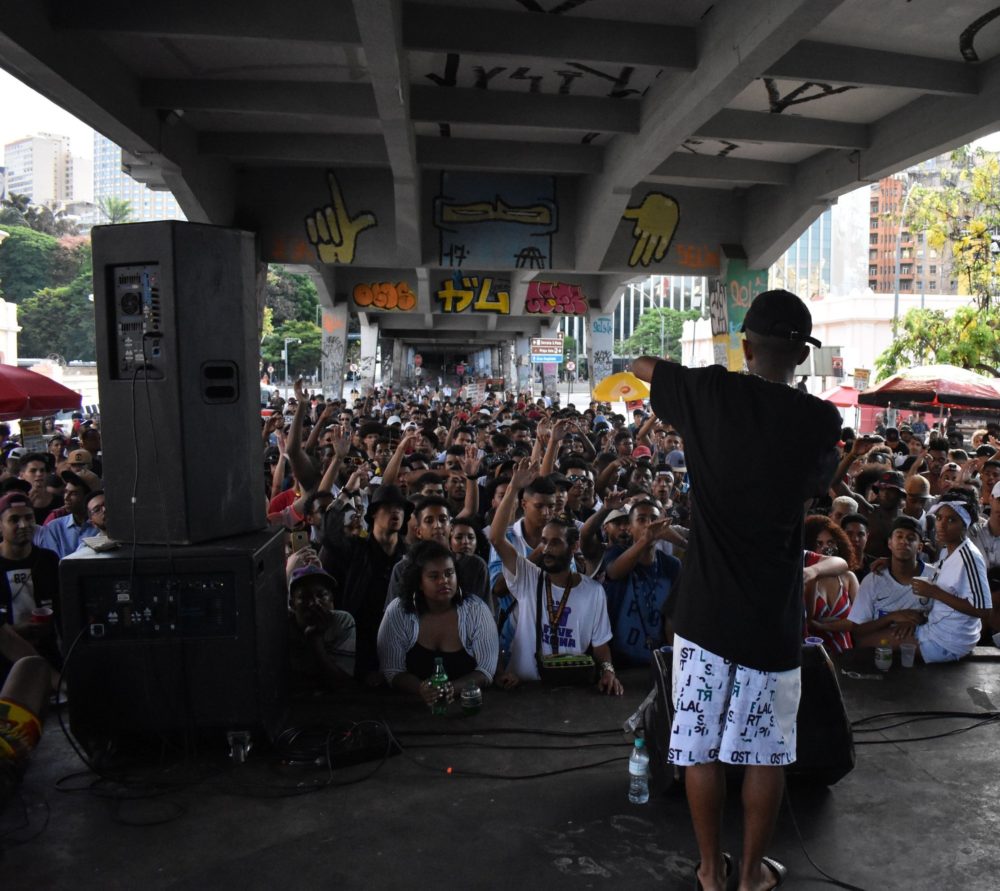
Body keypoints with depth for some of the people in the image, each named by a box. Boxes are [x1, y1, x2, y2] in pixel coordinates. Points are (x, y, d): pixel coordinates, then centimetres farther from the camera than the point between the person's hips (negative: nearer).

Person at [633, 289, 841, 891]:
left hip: (706, 607, 1)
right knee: (767, 750, 15)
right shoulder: (820, 420, -8)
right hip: (774, 614, 0)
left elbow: (643, 365, 14)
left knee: (701, 741, 13)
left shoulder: (710, 393, -6)